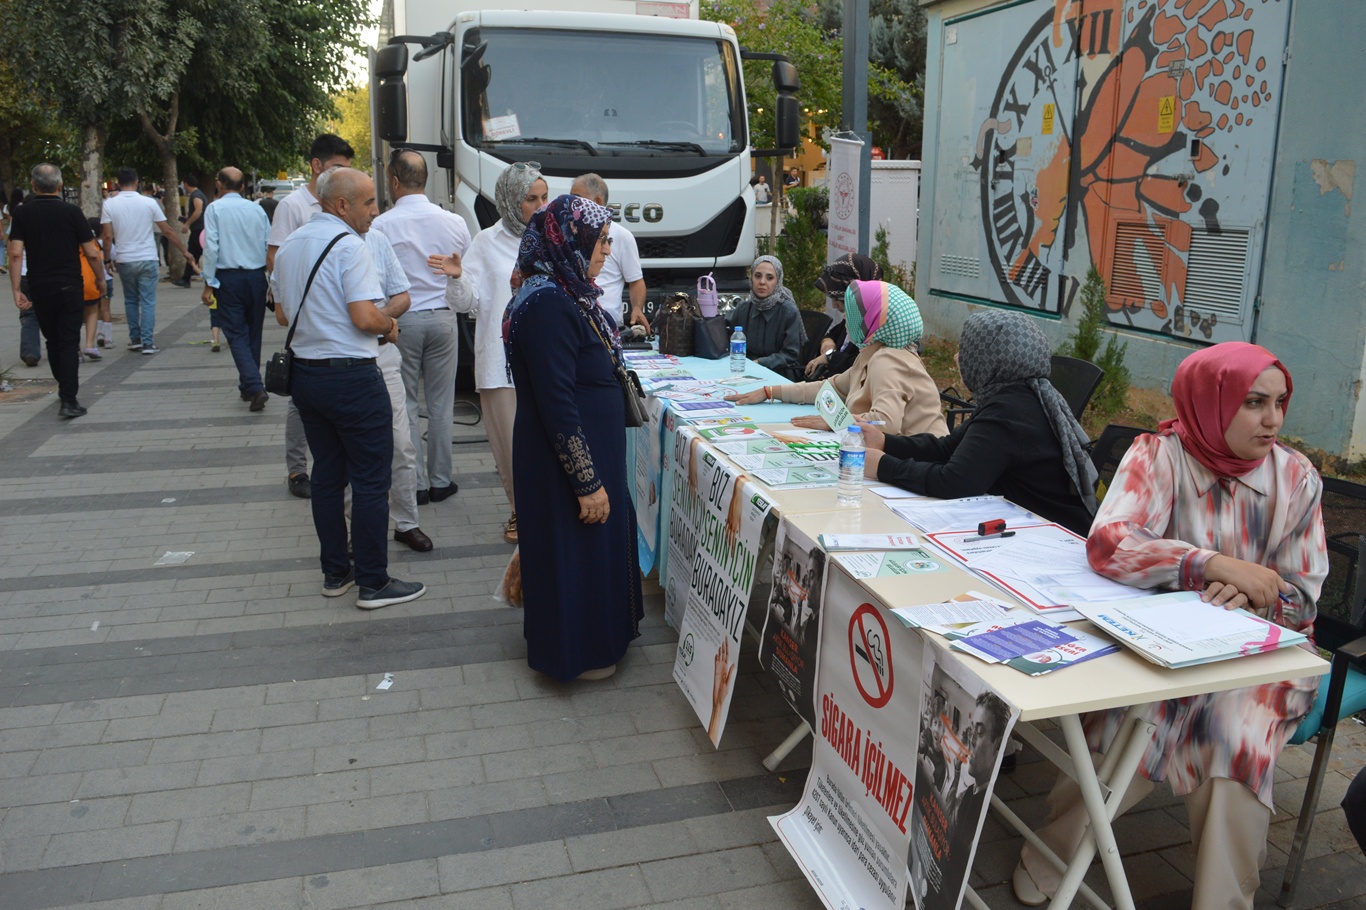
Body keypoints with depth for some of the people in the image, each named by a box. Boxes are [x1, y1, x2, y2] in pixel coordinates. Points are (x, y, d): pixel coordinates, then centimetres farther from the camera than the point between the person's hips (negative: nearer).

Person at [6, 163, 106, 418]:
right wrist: (100, 278, 9)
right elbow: (92, 253, -7)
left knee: (53, 341, 18)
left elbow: (15, 253, -7)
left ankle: (65, 386, 34)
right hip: (69, 287, -2)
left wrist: (16, 290, -4)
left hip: (39, 289, 2)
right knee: (69, 342, -2)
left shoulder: (22, 213, 0)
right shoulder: (71, 211, -6)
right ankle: (68, 401, -9)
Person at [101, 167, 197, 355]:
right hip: (147, 260, -1)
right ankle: (148, 343, -3)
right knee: (148, 302, 1)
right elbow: (167, 231, -2)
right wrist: (185, 251, 7)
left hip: (124, 261, 1)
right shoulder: (149, 202, -5)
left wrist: (108, 258, 6)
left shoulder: (109, 204, -3)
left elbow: (108, 236, -7)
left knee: (131, 301, 16)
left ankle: (134, 339, 20)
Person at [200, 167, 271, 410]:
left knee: (237, 335, -2)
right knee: (253, 333, 15)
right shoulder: (257, 209, 6)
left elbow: (211, 247, -10)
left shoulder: (215, 208, -4)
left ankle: (255, 387, -18)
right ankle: (248, 387, 25)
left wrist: (209, 284, -6)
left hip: (229, 278, -4)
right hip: (257, 276, 4)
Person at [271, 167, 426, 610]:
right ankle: (373, 583, 5)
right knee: (370, 480, -1)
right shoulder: (348, 245, -14)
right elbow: (365, 317, -22)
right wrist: (389, 326, -3)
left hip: (304, 371, 9)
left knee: (326, 474, 15)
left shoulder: (289, 245, 12)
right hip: (351, 377, -8)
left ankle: (334, 572, 24)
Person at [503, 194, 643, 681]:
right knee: (573, 550, 7)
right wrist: (588, 482, -23)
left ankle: (593, 633, 41)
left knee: (597, 546, 22)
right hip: (565, 459, -10)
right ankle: (575, 654, 25)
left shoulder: (566, 295, 6)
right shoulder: (547, 305, -25)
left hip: (593, 450, 10)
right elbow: (557, 404, -26)